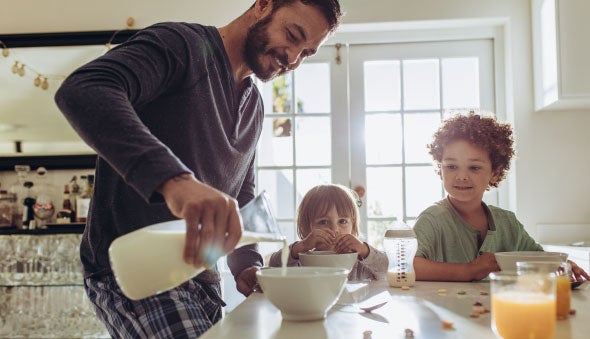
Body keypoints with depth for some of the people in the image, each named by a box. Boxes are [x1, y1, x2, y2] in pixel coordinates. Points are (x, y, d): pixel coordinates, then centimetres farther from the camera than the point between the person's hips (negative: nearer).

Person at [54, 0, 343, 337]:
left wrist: (247, 264, 1)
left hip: (199, 271, 8)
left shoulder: (255, 106, 13)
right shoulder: (179, 44, -11)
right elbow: (80, 90, -29)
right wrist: (174, 178, -44)